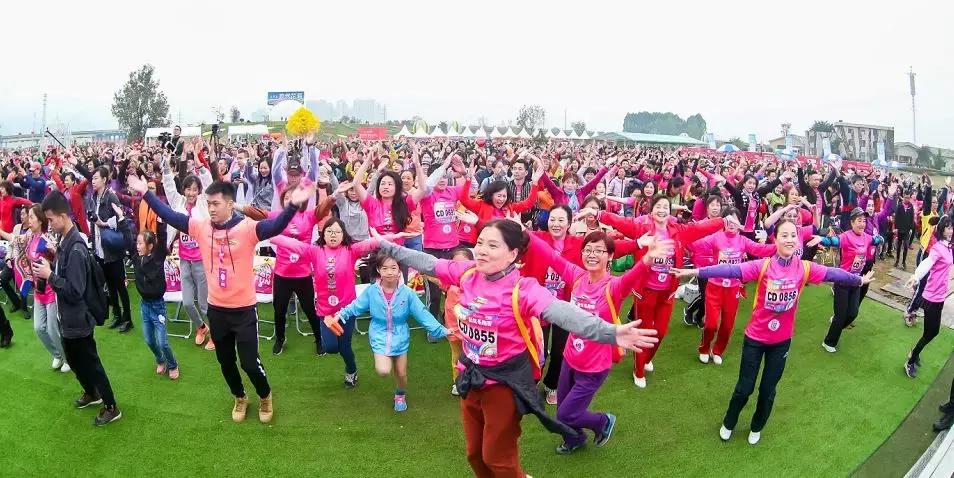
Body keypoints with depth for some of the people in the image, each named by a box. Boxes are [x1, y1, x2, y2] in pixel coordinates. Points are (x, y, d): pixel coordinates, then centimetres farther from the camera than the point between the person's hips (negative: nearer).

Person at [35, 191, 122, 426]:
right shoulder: (64, 241, 1)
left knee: (90, 363, 4)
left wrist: (49, 275, -20)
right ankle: (91, 393, 45)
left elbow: (75, 290, -27)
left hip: (77, 319, -9)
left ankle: (111, 408, 18)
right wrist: (48, 269, -4)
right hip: (67, 317, 9)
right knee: (74, 360, 24)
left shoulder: (76, 248, -26)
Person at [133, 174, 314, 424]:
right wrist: (145, 192, 2)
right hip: (216, 308, 5)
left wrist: (293, 204, -51)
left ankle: (265, 397, 32)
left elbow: (276, 226, -34)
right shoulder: (201, 226, -3)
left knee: (250, 362, 3)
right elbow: (169, 216, 4)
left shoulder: (247, 227, -18)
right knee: (225, 361, 20)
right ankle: (240, 398, 44)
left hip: (244, 309, -5)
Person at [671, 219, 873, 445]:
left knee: (768, 389, 16)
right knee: (745, 388, 9)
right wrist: (695, 272, -41)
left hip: (782, 340, 3)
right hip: (755, 337, -3)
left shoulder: (804, 268, -9)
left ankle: (757, 427, 43)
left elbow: (832, 273, 4)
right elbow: (731, 270, -30)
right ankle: (728, 423, 36)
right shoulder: (762, 266, -19)